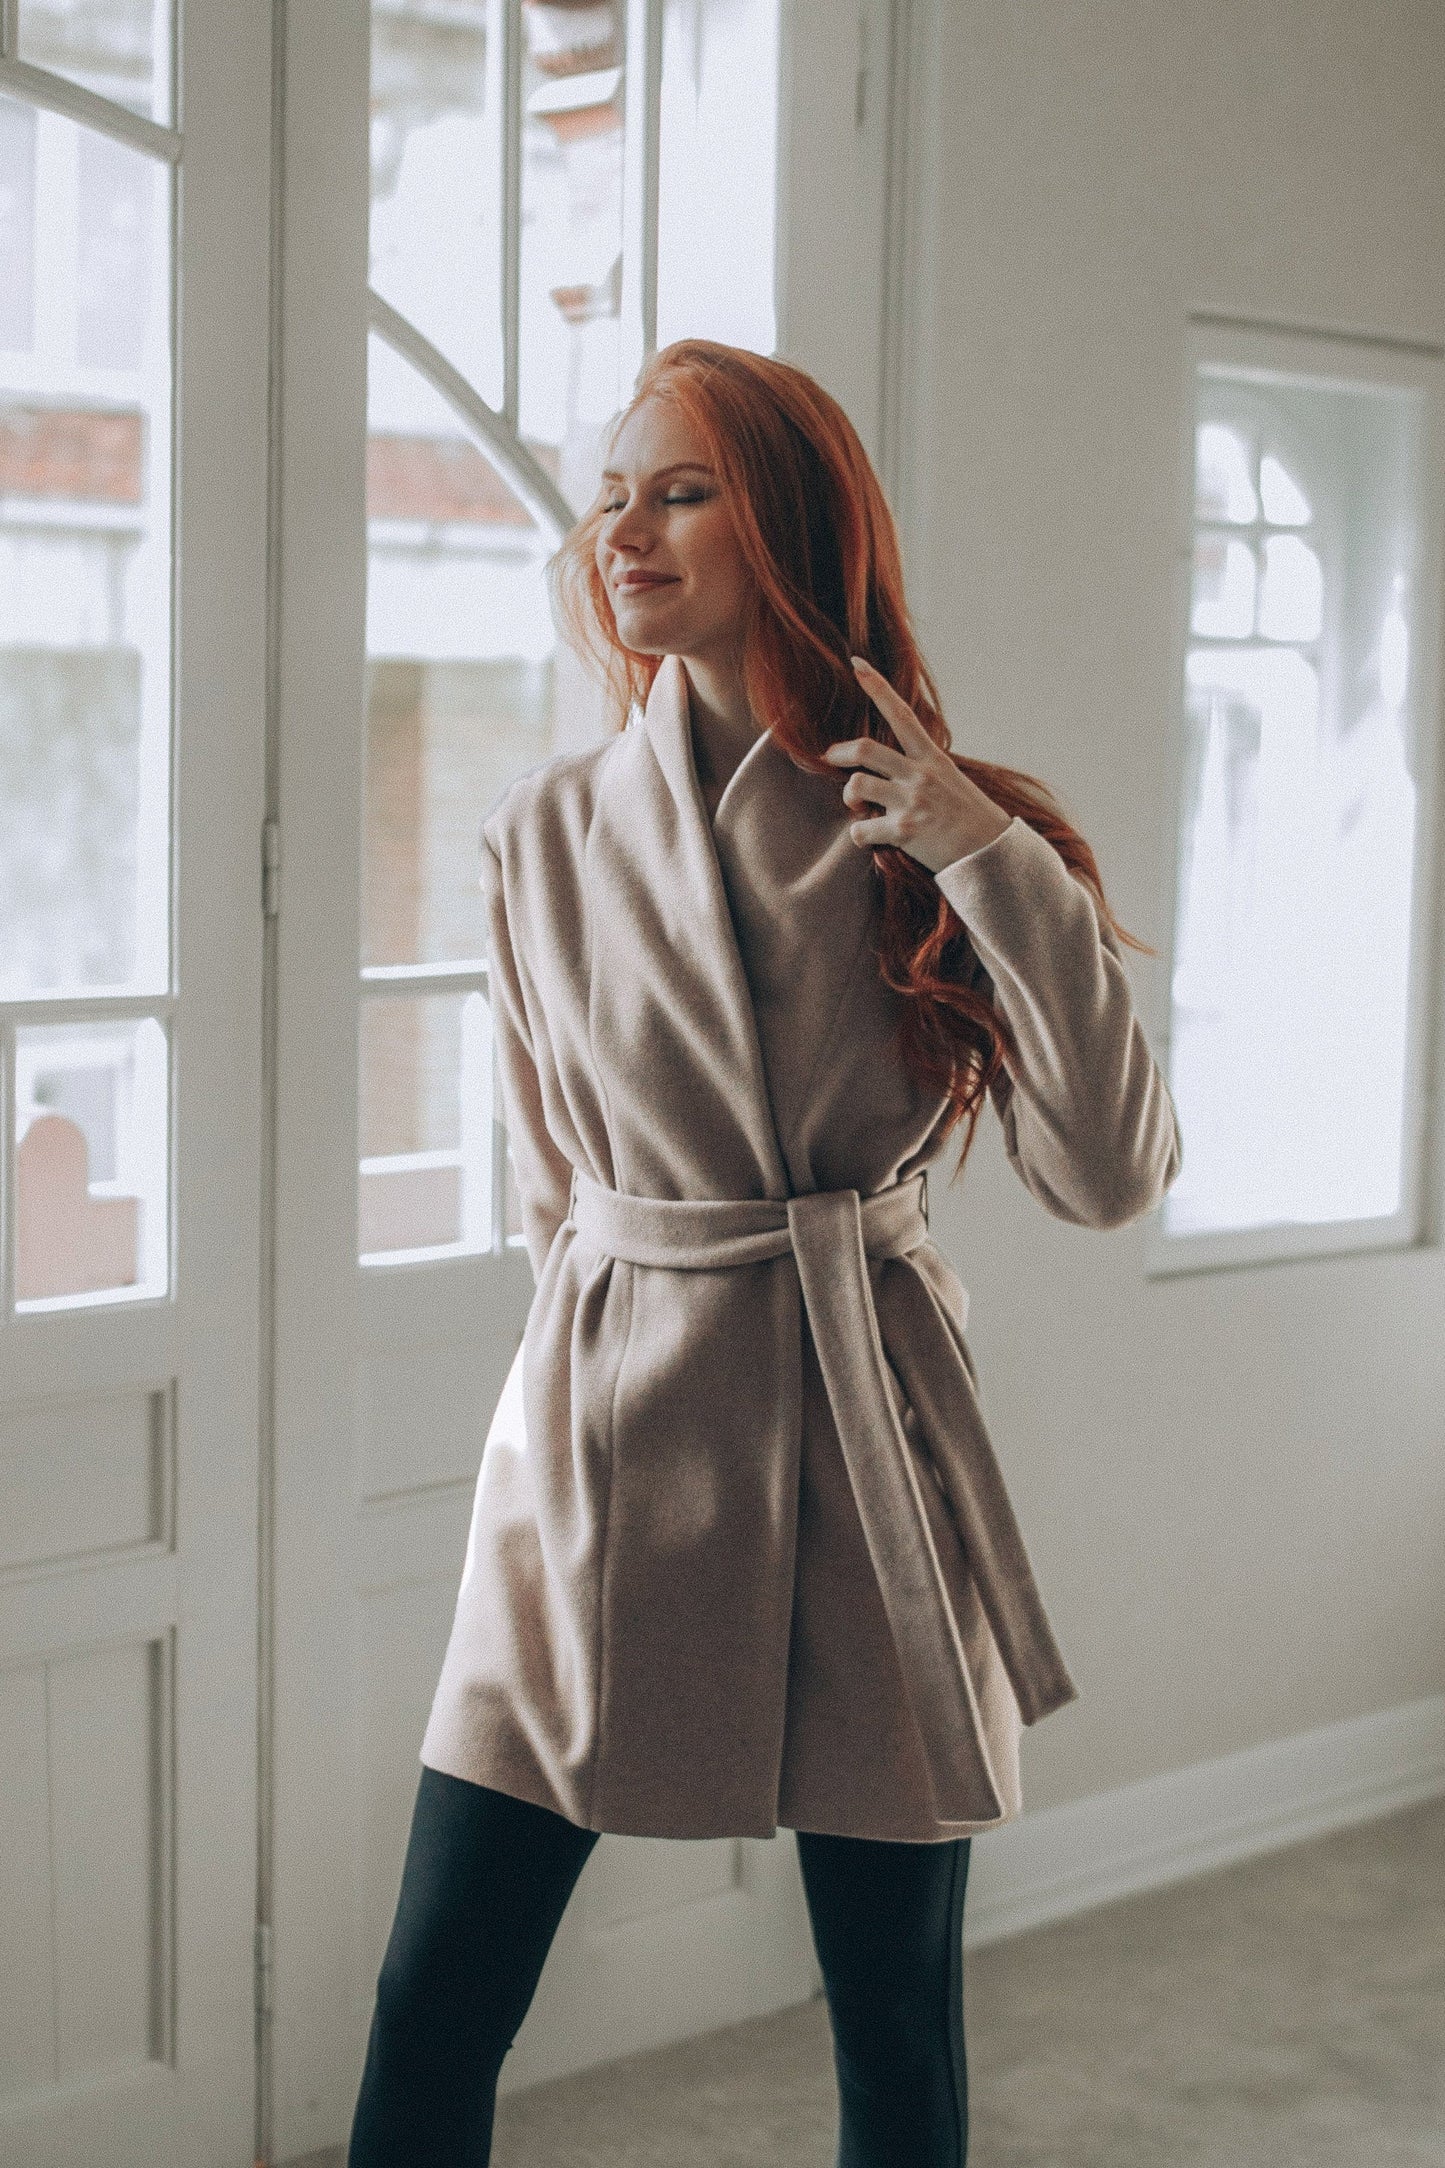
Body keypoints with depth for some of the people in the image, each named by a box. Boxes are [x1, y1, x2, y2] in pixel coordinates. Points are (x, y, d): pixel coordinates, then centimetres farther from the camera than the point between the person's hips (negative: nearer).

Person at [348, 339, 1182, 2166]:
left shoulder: (940, 832, -2)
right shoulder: (544, 834, 2)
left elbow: (1107, 1177, -10)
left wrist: (999, 865, -16)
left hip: (866, 1448, -1)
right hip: (601, 1440, 1)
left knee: (898, 2020, 11)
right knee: (433, 2006, 0)